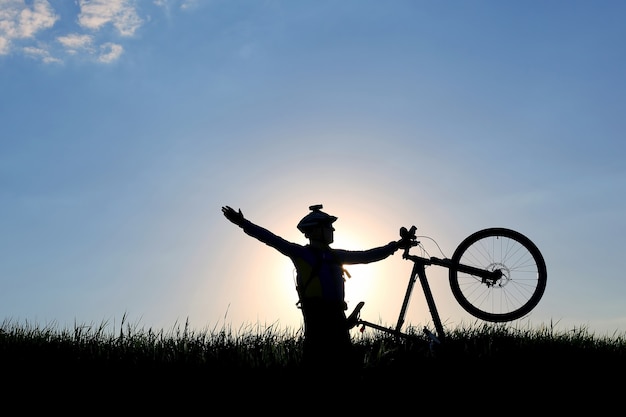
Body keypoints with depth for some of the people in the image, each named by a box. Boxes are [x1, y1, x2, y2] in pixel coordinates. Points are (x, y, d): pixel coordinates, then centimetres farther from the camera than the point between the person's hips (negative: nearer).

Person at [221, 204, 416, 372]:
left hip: (337, 316, 7)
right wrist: (243, 223, -19)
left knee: (344, 363, 9)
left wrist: (396, 245, 19)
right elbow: (273, 239, -10)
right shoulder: (301, 253, -2)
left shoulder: (336, 255, 16)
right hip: (317, 317, -6)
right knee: (318, 365, -8)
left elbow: (367, 256, 20)